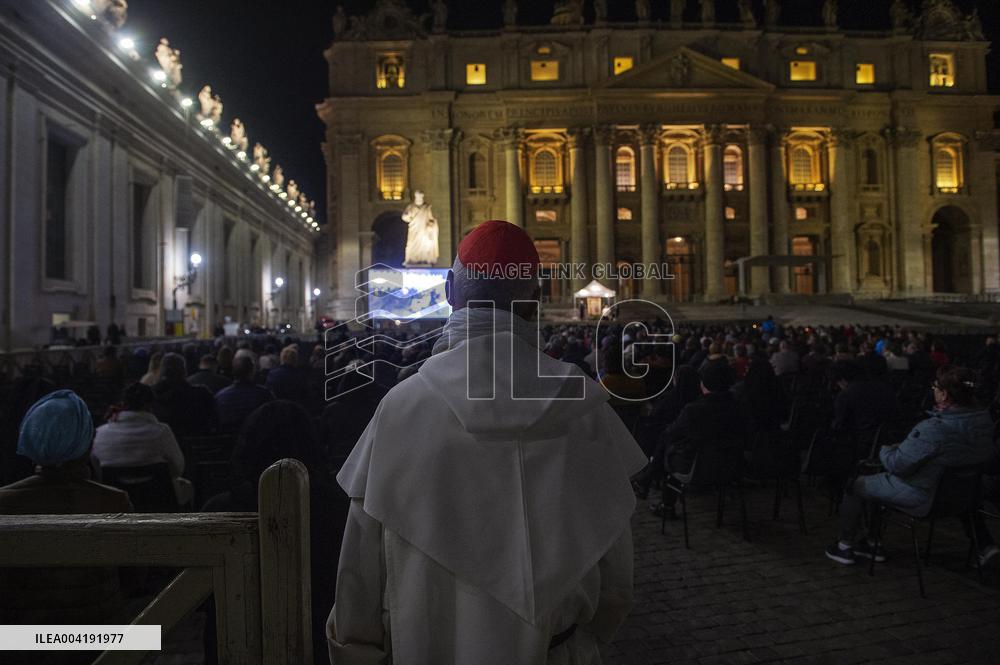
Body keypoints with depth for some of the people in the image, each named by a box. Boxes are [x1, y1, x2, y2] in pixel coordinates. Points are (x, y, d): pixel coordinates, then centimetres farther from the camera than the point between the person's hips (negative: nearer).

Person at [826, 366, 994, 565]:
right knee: (878, 480, 28)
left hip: (921, 498, -8)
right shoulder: (984, 420, -9)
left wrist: (885, 451, -2)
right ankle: (872, 543, 34)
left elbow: (896, 465, -27)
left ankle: (845, 548, 25)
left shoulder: (933, 429, -34)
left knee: (855, 486, 13)